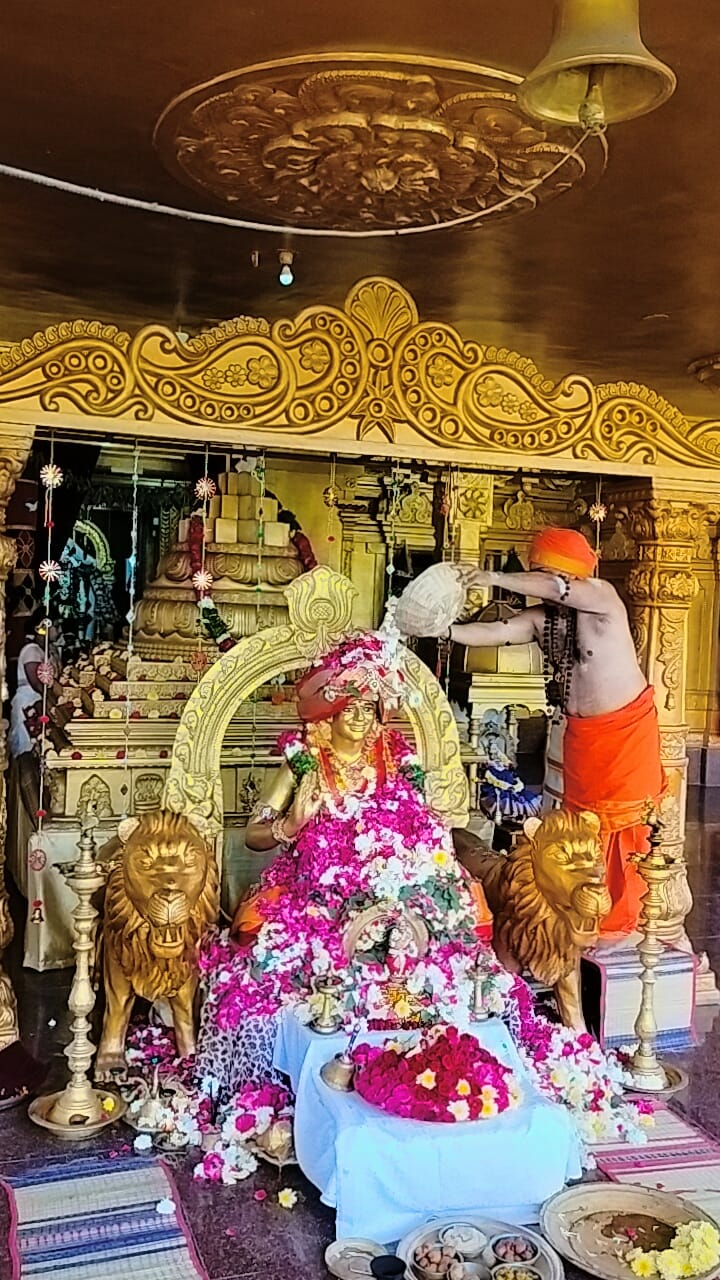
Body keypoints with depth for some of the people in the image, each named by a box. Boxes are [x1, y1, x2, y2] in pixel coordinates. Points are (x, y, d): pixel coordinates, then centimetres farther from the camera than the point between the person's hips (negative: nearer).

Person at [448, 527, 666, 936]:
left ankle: (624, 913, 18)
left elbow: (559, 589, -34)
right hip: (582, 731, 6)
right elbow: (492, 632, -9)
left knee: (625, 821, 4)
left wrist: (496, 578, -33)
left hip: (628, 726, -5)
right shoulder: (540, 619, -1)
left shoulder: (602, 595, -16)